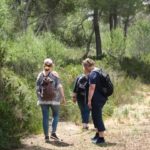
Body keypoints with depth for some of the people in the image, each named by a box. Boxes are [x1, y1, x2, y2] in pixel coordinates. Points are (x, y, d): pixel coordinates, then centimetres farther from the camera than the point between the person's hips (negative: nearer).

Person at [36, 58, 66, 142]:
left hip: (43, 99, 2)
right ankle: (53, 132, 0)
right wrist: (63, 97, -2)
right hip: (54, 99, -2)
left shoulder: (40, 75, 4)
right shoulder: (55, 74, -3)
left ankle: (46, 136, 7)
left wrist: (39, 98, 14)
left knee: (45, 117, 6)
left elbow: (37, 88, 4)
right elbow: (59, 87, -8)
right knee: (56, 115, 13)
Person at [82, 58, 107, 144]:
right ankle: (98, 134, 32)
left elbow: (92, 88, -21)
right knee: (96, 116, 21)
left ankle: (101, 138, 0)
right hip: (102, 97, 10)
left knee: (97, 117, -4)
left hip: (97, 99, -10)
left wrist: (89, 100, -18)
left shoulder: (92, 74, -16)